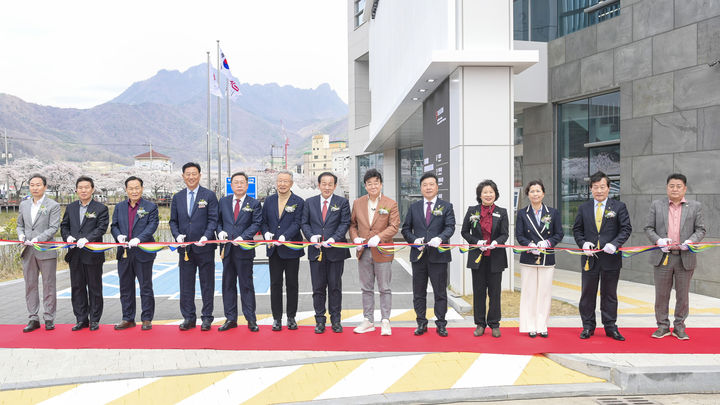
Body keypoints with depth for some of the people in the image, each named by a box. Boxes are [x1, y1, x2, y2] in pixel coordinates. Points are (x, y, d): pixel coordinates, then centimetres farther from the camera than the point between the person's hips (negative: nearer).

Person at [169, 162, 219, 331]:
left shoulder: (209, 195, 0)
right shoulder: (177, 197, 11)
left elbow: (213, 219, -5)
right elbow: (173, 221, 12)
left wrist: (206, 237, -20)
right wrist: (177, 235, -7)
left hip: (204, 247, -3)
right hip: (185, 248, 3)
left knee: (207, 284, 4)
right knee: (186, 284, 8)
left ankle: (207, 318, 13)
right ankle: (188, 317, 18)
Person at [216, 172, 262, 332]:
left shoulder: (254, 204, 1)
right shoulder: (223, 201, 11)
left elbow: (256, 224, -5)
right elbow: (218, 220, 14)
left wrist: (243, 237, -17)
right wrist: (220, 231, -6)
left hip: (244, 249, -4)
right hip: (227, 249, 4)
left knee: (246, 285, 1)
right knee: (228, 284, 9)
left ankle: (251, 320, 9)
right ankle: (230, 319, 18)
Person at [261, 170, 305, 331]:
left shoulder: (299, 202, -2)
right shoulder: (269, 200, 9)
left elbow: (297, 223, -11)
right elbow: (264, 221, 10)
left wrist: (284, 237, -26)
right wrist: (266, 233, -11)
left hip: (291, 249, -3)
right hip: (273, 250, 3)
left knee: (292, 284, 6)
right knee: (275, 284, 6)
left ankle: (291, 317, 18)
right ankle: (277, 318, 14)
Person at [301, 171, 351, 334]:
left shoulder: (342, 202, 3)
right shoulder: (310, 202, 9)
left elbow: (345, 223, -4)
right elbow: (305, 223, 7)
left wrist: (334, 239, -17)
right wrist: (311, 236, -12)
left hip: (335, 250, -1)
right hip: (316, 251, 2)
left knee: (335, 286, 7)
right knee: (318, 287, 6)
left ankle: (335, 319, 18)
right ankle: (320, 320, 16)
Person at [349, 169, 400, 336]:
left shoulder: (391, 204, -2)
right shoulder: (358, 203, 8)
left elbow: (394, 226, -8)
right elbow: (352, 224, 13)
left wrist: (379, 237, -22)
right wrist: (355, 238, -6)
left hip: (382, 252, -3)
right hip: (363, 252, 4)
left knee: (384, 289, 3)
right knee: (366, 289, 11)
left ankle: (385, 321, 13)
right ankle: (368, 321, 21)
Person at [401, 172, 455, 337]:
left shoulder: (446, 206, 4)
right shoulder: (414, 207, 11)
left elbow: (450, 227, -8)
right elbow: (406, 229, 11)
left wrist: (440, 238, -27)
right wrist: (414, 240, -9)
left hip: (438, 255, -2)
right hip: (418, 255, 2)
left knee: (440, 292, 4)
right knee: (419, 292, 9)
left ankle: (441, 324, 15)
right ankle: (421, 323, 20)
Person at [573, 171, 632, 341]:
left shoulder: (619, 206, 2)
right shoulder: (583, 208, 8)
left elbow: (626, 229, -1)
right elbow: (577, 230, 10)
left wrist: (614, 244, -16)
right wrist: (583, 243, -8)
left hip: (611, 257, -1)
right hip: (589, 257, 2)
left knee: (609, 294, 8)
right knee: (588, 294, 7)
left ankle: (610, 327, 19)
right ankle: (588, 327, 17)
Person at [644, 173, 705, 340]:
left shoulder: (695, 206, 7)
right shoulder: (656, 205, 6)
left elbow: (700, 230, 4)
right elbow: (648, 228, 4)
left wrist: (690, 241, -14)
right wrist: (658, 240, -13)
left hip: (685, 258, 0)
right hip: (662, 257, 0)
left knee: (683, 295, 8)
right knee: (661, 295, 6)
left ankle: (679, 326, 21)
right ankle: (662, 326, 18)